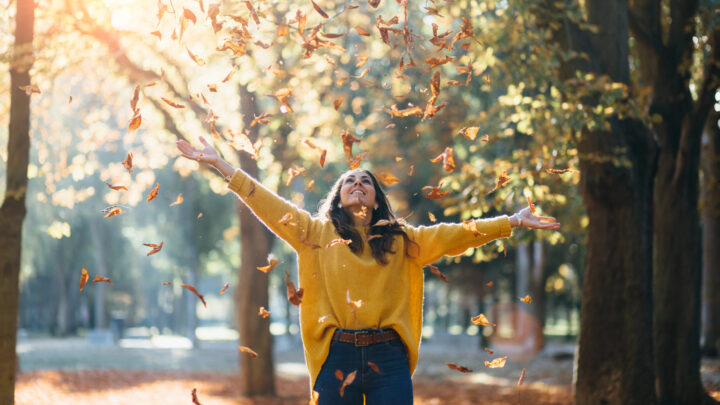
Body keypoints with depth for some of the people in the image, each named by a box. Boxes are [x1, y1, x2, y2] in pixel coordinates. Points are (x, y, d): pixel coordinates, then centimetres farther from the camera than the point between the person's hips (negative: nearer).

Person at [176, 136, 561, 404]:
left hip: (388, 358, 1)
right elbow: (268, 204, 7)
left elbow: (456, 234, 13)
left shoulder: (402, 240, 15)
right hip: (337, 355, -1)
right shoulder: (316, 233, 11)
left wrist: (512, 221, 9)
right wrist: (218, 163, 3)